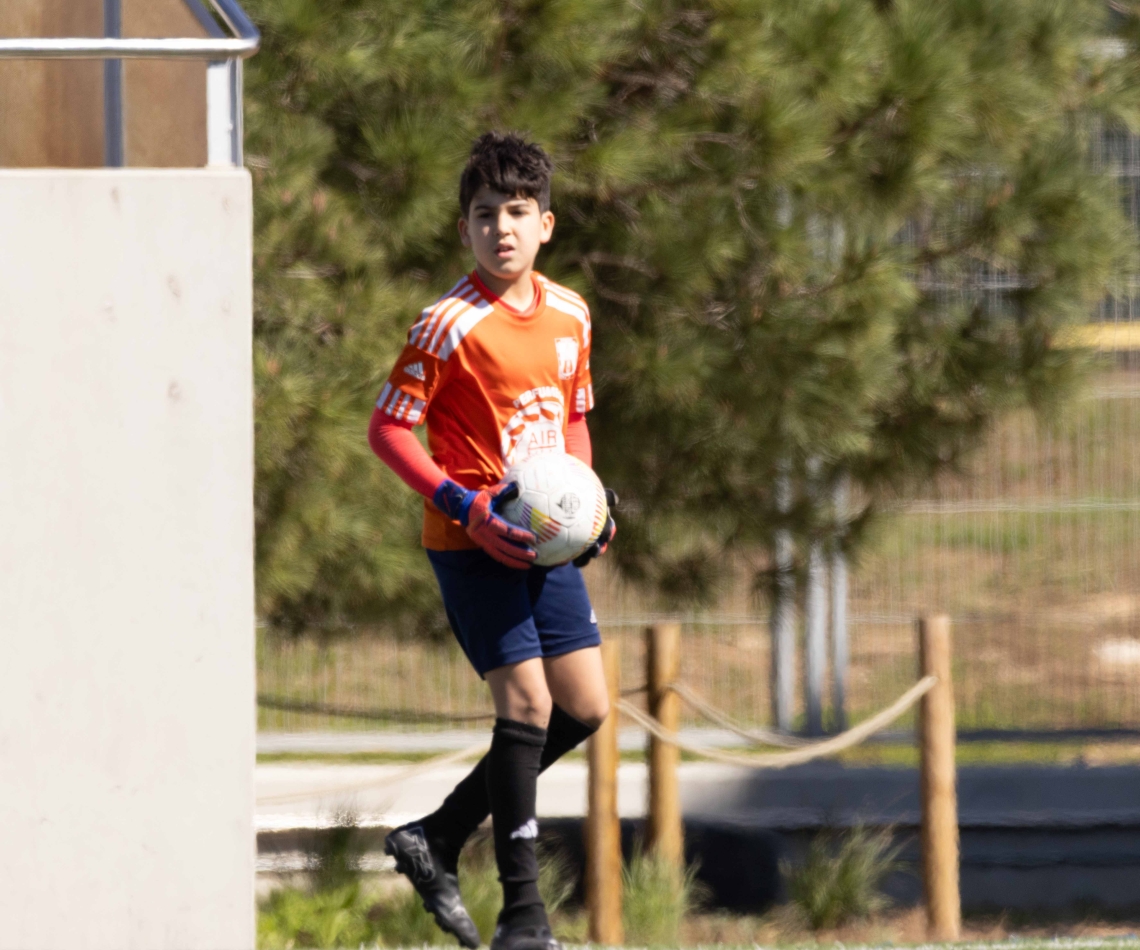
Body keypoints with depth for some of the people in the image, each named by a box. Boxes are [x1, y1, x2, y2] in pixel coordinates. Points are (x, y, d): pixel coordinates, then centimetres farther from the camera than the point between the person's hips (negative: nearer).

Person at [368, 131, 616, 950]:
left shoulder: (571, 315, 7)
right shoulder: (450, 327, -14)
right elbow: (387, 429, -12)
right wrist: (462, 504, -21)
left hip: (545, 542, 7)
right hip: (474, 545, -7)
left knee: (586, 706, 5)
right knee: (526, 703, -13)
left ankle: (440, 839, 17)